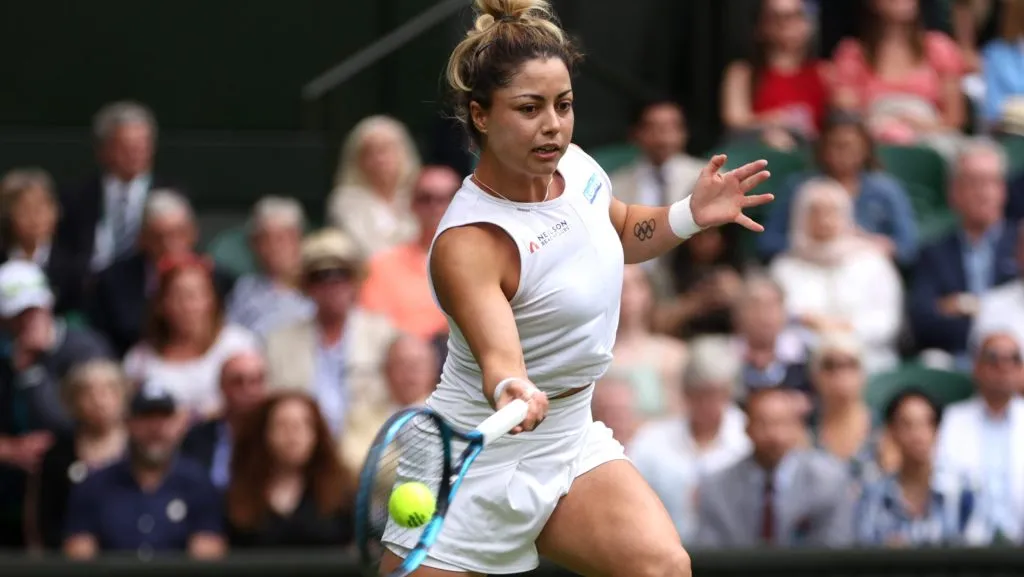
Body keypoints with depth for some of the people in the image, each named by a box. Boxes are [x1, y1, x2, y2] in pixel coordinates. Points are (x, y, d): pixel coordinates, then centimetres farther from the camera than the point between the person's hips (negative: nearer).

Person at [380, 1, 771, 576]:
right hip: (477, 467, -6)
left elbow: (621, 231, 20)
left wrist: (691, 215, 2)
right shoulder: (468, 242, -26)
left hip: (571, 440, 6)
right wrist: (510, 390, -63)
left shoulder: (576, 167, -4)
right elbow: (497, 353, -41)